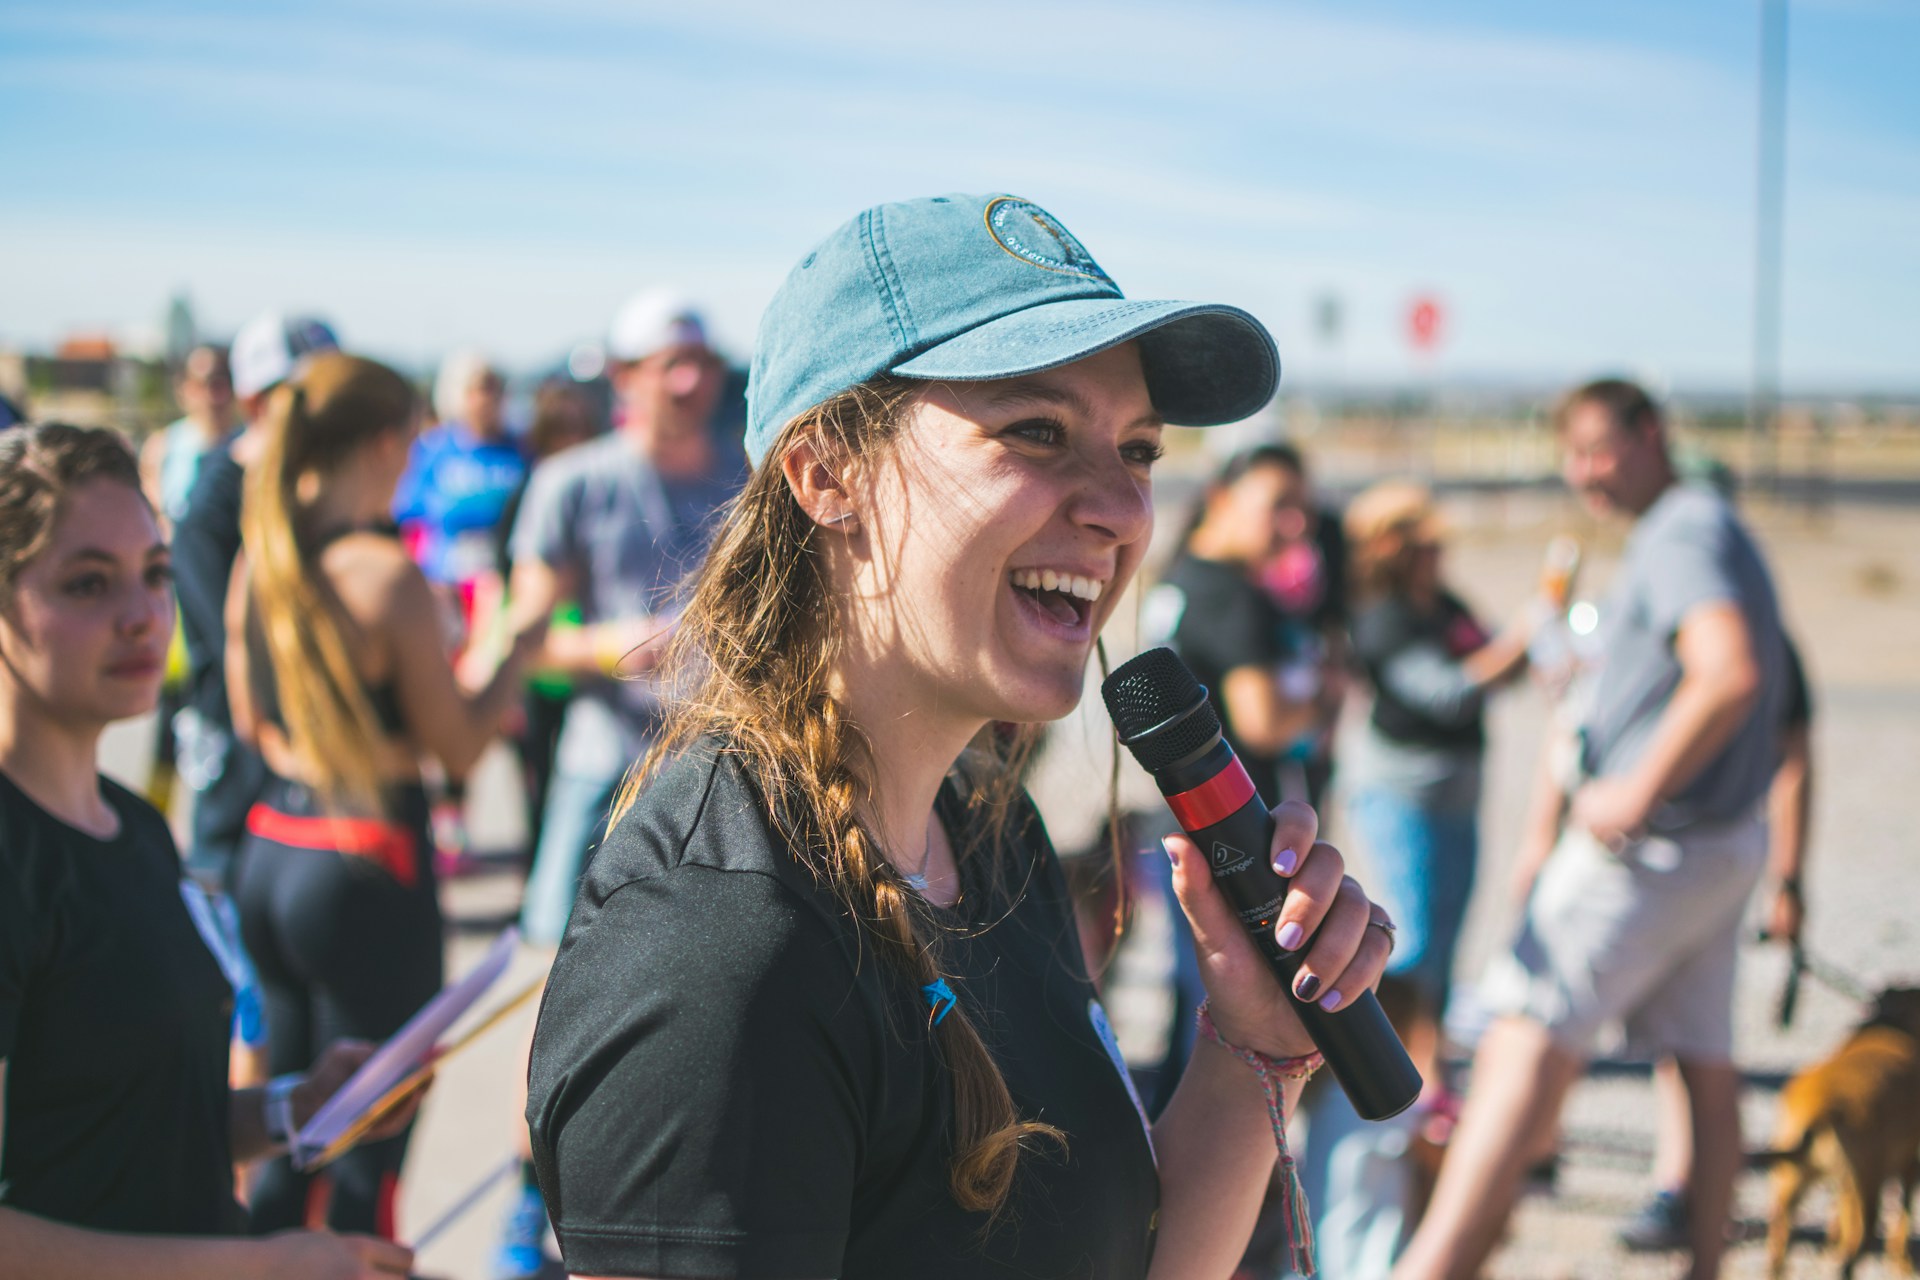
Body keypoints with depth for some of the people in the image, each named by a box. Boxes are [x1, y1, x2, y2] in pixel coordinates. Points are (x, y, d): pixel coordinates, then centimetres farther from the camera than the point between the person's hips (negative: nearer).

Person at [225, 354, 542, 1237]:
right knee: (366, 1156, 3)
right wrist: (521, 649, 7)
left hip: (267, 857, 7)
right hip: (366, 867, -7)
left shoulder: (257, 559, 5)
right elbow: (460, 748, -8)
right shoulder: (386, 572, -16)